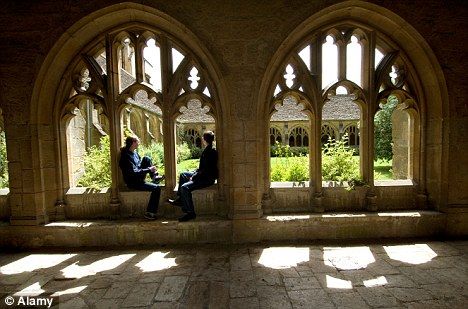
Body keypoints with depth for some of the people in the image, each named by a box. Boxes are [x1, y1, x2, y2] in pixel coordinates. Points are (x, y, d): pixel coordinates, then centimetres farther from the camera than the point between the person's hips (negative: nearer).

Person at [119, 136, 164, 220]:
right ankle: (149, 213, -13)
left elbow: (139, 165, 20)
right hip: (133, 183, -9)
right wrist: (149, 170, -19)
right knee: (156, 188, -21)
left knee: (146, 159, 1)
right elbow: (134, 173, -26)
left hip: (138, 178, 9)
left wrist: (150, 168, 3)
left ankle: (155, 177, 0)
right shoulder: (126, 156, -22)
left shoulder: (134, 152, 6)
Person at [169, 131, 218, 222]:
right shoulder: (207, 150, 10)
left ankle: (190, 213, -17)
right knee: (183, 175, 21)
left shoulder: (210, 152, -21)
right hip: (203, 175, 11)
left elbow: (205, 170, -24)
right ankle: (179, 199, 23)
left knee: (185, 187, -25)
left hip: (207, 179, -11)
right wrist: (195, 174, 4)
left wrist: (194, 177, -16)